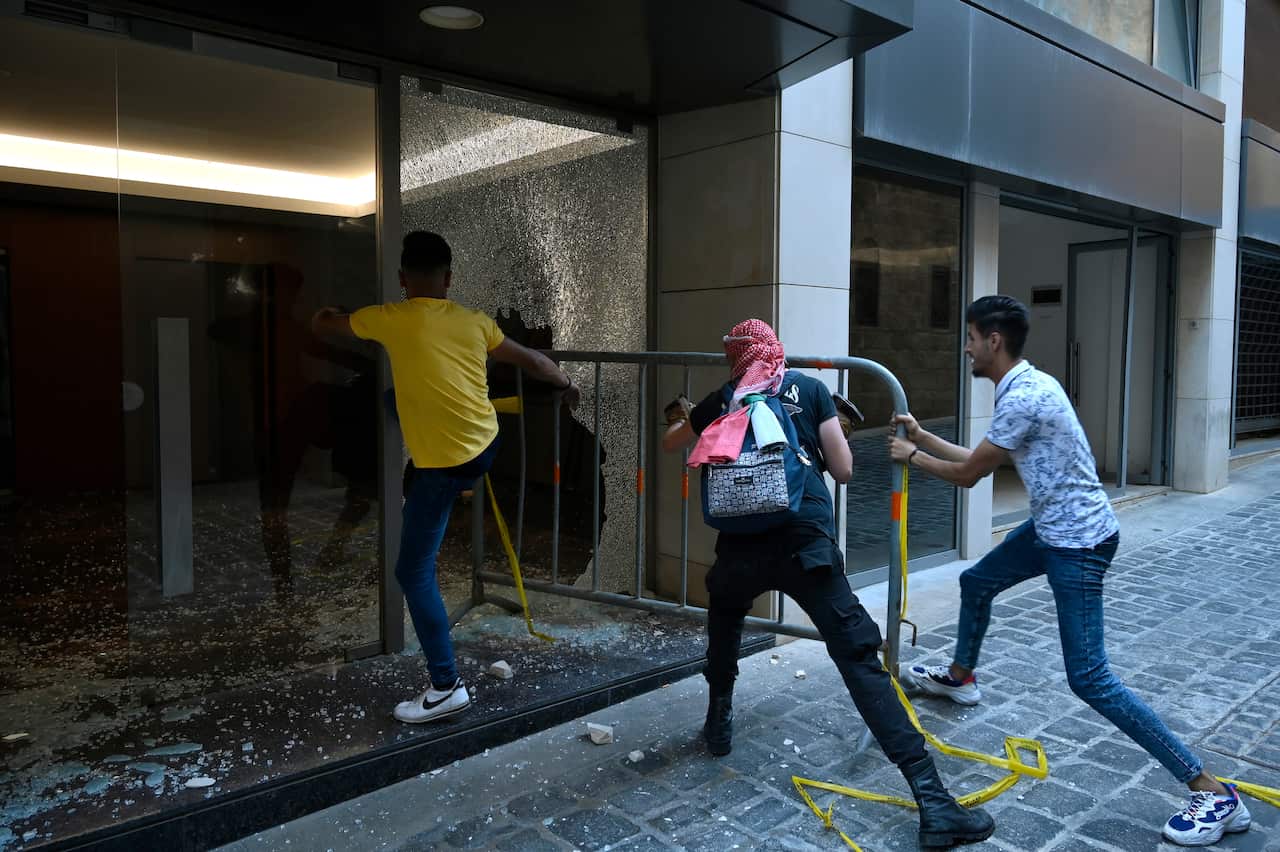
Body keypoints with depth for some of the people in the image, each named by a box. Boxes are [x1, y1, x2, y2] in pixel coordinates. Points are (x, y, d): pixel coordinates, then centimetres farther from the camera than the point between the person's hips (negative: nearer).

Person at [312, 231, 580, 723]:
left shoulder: (390, 319, -7)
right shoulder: (474, 321, 3)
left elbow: (321, 326, 10)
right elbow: (530, 360, 14)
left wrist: (326, 315, 34)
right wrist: (567, 385, 33)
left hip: (444, 464, -6)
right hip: (486, 447, 6)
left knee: (414, 572, 3)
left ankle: (446, 686, 5)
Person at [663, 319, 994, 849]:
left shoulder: (722, 400, 15)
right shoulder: (810, 389, 10)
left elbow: (669, 445, 34)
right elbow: (843, 471, 9)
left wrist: (681, 416, 56)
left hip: (740, 546, 2)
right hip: (807, 543, -2)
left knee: (724, 615, 34)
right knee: (859, 659, -2)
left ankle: (719, 721, 39)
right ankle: (932, 799, -8)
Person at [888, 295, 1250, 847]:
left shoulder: (1023, 398, -24)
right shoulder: (1025, 387, 8)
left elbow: (966, 475, -15)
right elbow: (978, 461, 15)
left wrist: (911, 457, 1)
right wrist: (922, 437, 17)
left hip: (1080, 542, -10)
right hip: (1052, 528, 10)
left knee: (1089, 679, -9)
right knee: (976, 583, 24)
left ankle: (1214, 794, 1)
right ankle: (960, 677, 47)